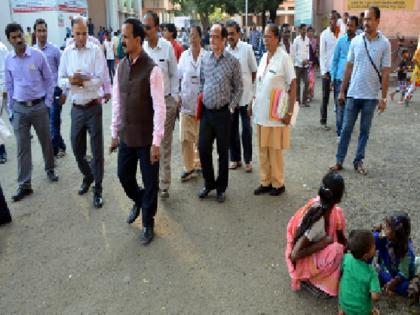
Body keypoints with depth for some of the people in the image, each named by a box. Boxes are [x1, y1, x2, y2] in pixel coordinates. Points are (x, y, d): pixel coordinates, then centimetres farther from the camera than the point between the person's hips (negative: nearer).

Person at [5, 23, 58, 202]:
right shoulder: (8, 60, 1)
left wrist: (48, 103, -2)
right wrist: (11, 110, 8)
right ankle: (24, 185, 10)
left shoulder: (38, 55, -7)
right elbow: (9, 86, 9)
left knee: (46, 141, 13)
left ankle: (50, 170, 37)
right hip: (19, 108, 2)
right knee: (22, 148, 4)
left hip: (39, 106, -1)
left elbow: (49, 79, 1)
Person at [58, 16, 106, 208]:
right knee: (77, 147, 15)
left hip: (93, 107, -4)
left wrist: (82, 81, -21)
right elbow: (60, 80, 3)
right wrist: (70, 81, -17)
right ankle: (87, 177, 39)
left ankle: (98, 189, 13)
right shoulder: (67, 53, 4)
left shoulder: (95, 50, -7)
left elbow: (101, 79, -13)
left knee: (97, 150, 2)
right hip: (76, 108, 4)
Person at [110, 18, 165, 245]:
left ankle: (148, 224, 28)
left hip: (146, 138, -6)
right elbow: (117, 102, 10)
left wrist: (156, 142, -19)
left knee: (150, 181, 8)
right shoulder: (121, 67, 4)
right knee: (124, 175, 17)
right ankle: (138, 200, 49)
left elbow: (159, 108, -17)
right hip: (126, 136, 6)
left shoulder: (152, 70, -16)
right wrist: (115, 133, 11)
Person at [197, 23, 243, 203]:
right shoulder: (204, 60, 6)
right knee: (203, 149, 5)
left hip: (223, 113, -3)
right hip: (206, 112, 4)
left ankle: (221, 188, 21)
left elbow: (238, 88, -1)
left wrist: (231, 107, -6)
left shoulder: (233, 62, -5)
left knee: (222, 152, 7)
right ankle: (209, 183, 25)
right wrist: (201, 99, 7)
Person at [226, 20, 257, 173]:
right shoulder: (225, 51, 1)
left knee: (246, 128, 4)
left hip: (245, 95, -3)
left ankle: (248, 159, 16)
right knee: (232, 128, 10)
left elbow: (254, 71, 1)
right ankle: (235, 158, 23)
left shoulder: (247, 48, -6)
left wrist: (249, 86, 4)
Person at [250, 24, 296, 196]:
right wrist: (253, 103, 12)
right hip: (261, 111, 6)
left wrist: (289, 112, -15)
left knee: (275, 150, 3)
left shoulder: (284, 57, -10)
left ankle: (278, 183, 17)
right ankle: (265, 182, 23)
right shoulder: (264, 57, 9)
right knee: (263, 149, 12)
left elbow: (293, 85, -11)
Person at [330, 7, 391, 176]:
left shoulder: (384, 43, -5)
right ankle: (339, 161, 14)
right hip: (353, 94, 2)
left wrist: (383, 98, -7)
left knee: (364, 131, 9)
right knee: (346, 129, 6)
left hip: (371, 96, -1)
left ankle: (359, 161, 20)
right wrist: (342, 91, 5)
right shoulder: (356, 41, 1)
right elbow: (349, 67, 6)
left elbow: (385, 72, -4)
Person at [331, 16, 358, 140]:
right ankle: (340, 133, 6)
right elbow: (335, 59, 8)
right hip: (340, 79, 0)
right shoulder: (341, 40, 4)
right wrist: (333, 77, 3)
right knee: (340, 107, 0)